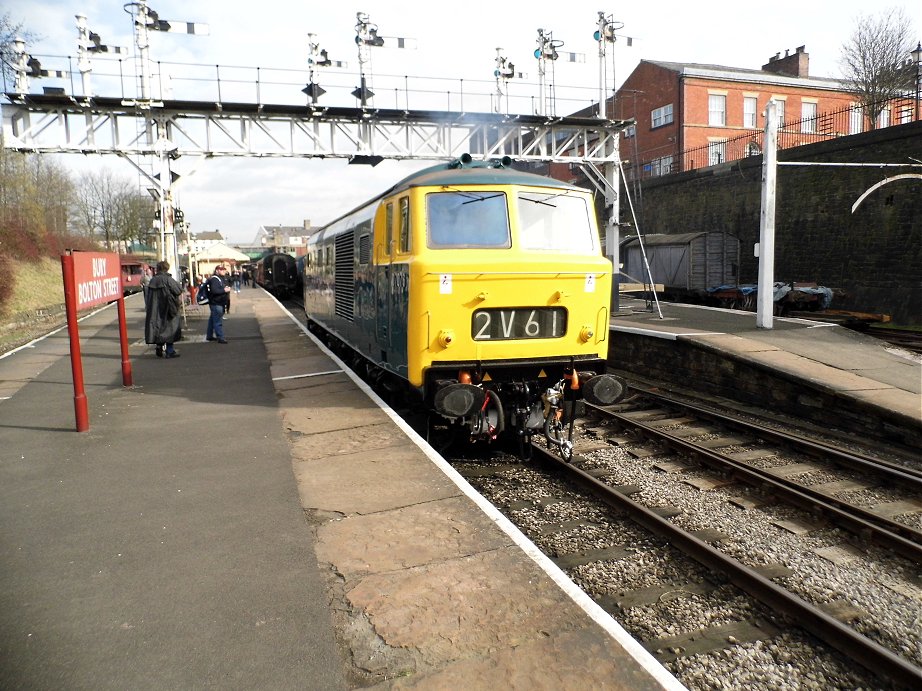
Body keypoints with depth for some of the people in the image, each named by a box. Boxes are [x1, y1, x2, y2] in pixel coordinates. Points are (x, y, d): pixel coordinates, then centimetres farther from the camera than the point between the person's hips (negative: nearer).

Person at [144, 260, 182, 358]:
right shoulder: (168, 279, -13)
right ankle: (170, 351, 2)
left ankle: (159, 349, 18)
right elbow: (179, 290, -11)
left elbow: (149, 297, 10)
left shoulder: (153, 280, 5)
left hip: (155, 309, 5)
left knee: (158, 326, 14)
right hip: (167, 309, -5)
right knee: (169, 328, 2)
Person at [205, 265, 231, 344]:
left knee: (213, 320, 17)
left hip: (220, 303, 11)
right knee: (218, 321, -8)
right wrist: (224, 290, -23)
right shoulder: (214, 279, -16)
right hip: (216, 303, -11)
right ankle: (220, 337, -7)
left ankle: (209, 336, 26)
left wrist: (227, 289, 12)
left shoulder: (221, 279, 17)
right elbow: (213, 291, -28)